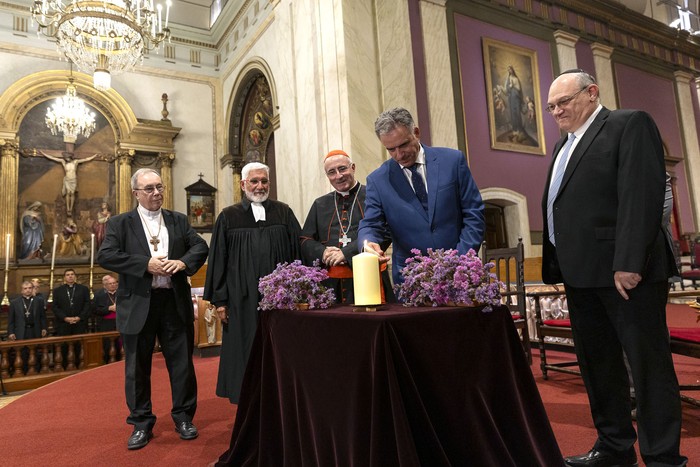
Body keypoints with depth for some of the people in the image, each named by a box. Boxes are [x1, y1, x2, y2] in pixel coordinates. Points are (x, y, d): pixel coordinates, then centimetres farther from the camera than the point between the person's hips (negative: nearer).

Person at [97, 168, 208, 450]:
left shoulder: (178, 220, 10)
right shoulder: (120, 223, 2)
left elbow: (201, 246, 4)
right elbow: (105, 256, -11)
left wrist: (183, 262, -16)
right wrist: (146, 264, -19)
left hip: (175, 303, 2)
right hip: (138, 305, -1)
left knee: (182, 363, 9)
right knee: (137, 368, 9)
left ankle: (183, 417, 27)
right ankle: (141, 424, 26)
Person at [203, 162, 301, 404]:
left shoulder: (284, 212, 7)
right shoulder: (228, 217, 5)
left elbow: (298, 251, 4)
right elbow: (218, 260, 4)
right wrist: (219, 300, 0)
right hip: (243, 299, 0)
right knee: (246, 352, 7)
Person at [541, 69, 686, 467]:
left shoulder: (630, 124, -2)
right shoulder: (564, 145, 21)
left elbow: (642, 194, -15)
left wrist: (629, 262, -22)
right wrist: (559, 266, 11)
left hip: (625, 270, -8)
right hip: (580, 273, 8)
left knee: (648, 362, 2)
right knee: (597, 363, 13)